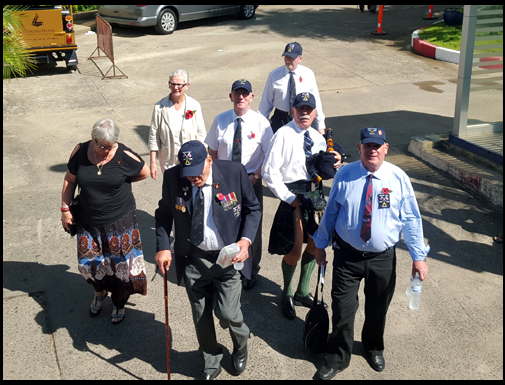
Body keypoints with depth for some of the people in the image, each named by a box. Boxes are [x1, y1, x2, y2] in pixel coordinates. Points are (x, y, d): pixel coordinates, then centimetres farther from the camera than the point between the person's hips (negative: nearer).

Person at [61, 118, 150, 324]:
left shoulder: (124, 156, -16)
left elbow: (145, 173, 0)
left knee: (120, 265, 8)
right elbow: (69, 180, 4)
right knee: (89, 264, 15)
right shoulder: (80, 152, -8)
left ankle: (119, 304, 34)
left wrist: (119, 181, -2)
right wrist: (65, 209, 3)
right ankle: (100, 292, 48)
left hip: (120, 222, -3)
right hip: (89, 222, 3)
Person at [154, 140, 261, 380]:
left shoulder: (235, 172, -15)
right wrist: (162, 247, -8)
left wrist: (246, 240, -17)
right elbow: (164, 214, 5)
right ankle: (211, 364, 40)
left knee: (227, 314, -5)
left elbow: (253, 209, -2)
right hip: (193, 260, 2)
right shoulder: (172, 178, -10)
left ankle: (240, 346, 33)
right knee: (201, 318, 13)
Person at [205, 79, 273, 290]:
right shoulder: (220, 121, -1)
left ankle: (250, 273, 32)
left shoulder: (261, 122, -7)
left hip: (251, 181, -1)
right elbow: (212, 151, 6)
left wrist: (255, 177, -14)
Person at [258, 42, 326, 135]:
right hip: (280, 119, 0)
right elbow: (266, 100, 2)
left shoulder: (308, 74, -1)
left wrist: (320, 126, 2)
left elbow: (315, 100, 2)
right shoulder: (274, 75, -3)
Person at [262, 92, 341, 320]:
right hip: (292, 195, -6)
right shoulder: (283, 135, -10)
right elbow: (269, 171, -14)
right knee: (294, 251, -1)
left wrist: (333, 165, -8)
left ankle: (302, 292, 34)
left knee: (315, 245, 14)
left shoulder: (318, 138, 10)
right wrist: (289, 198, -14)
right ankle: (287, 294, 25)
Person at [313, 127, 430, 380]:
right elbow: (330, 213, 3)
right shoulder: (344, 175, -8)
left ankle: (373, 348, 48)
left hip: (383, 258, 1)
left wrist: (419, 256, -5)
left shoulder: (398, 178, -9)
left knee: (377, 309, 19)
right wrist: (320, 244, 9)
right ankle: (337, 358, 28)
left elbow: (411, 219, -5)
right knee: (342, 309, 4)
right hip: (347, 255, -1)